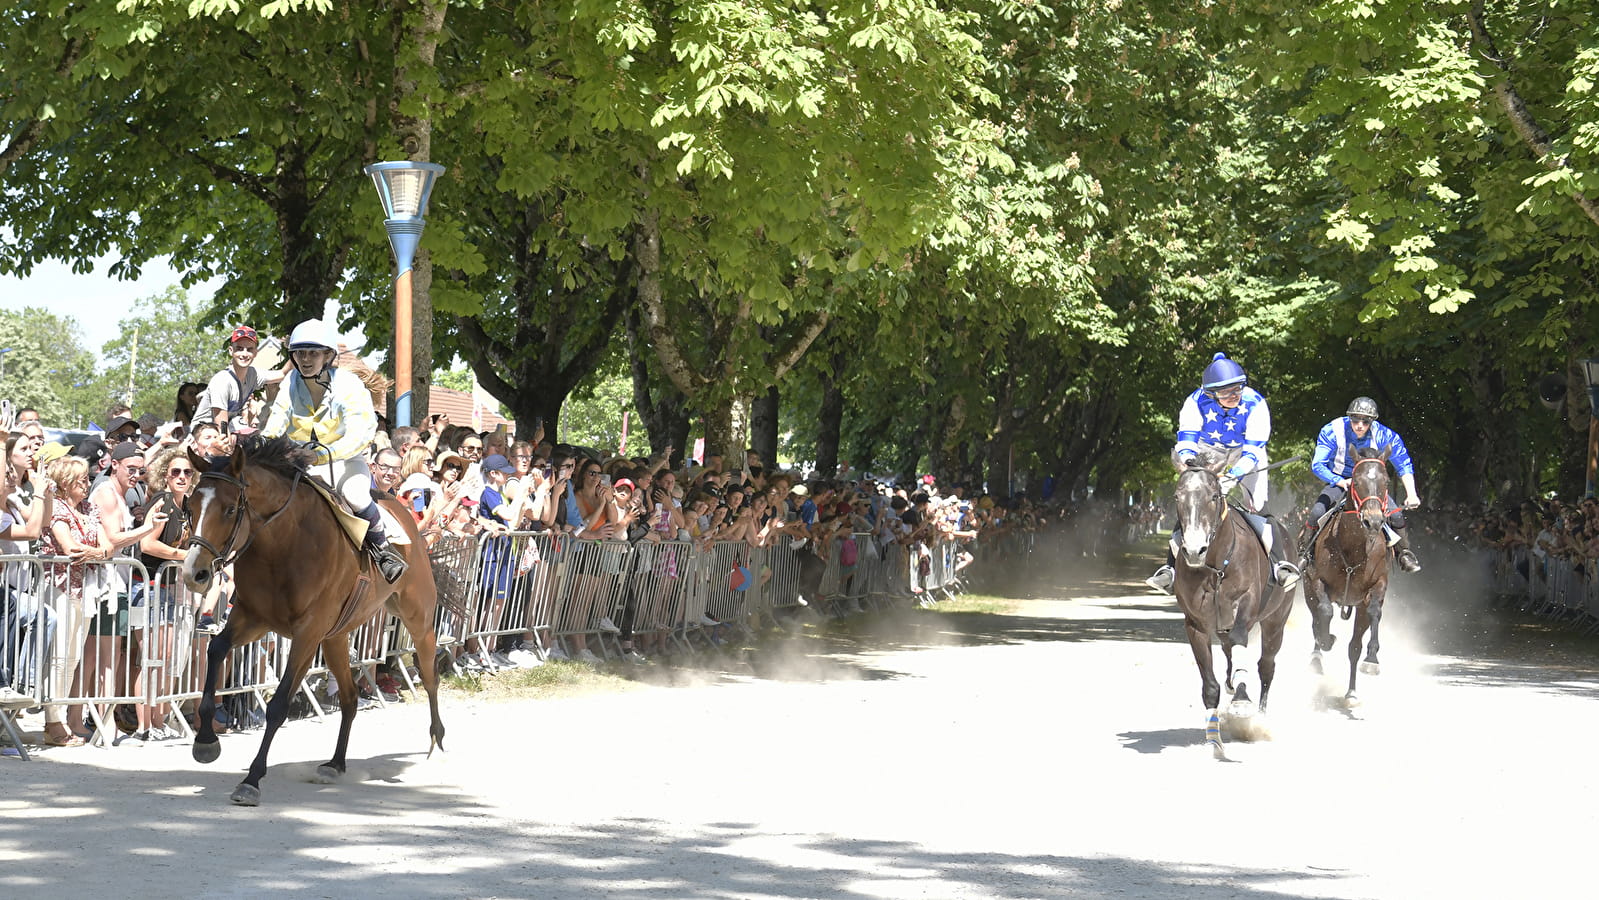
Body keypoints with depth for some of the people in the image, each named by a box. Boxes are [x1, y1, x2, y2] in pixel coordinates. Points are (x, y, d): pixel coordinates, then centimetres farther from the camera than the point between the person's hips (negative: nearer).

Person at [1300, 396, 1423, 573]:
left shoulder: (1384, 436, -18)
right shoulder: (1332, 432, -23)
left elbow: (1404, 466, -5)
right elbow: (1317, 465, -22)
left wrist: (1411, 494, -17)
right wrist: (1341, 482, -38)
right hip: (1338, 482, -1)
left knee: (1395, 515, -20)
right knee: (1317, 513, -24)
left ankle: (1404, 553, 4)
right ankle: (1302, 553, 0)